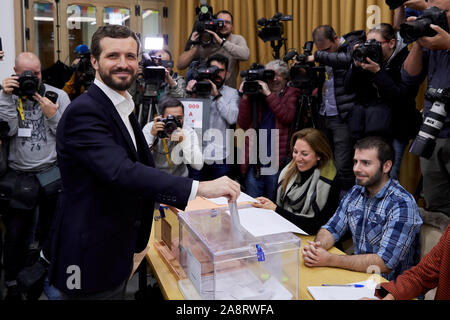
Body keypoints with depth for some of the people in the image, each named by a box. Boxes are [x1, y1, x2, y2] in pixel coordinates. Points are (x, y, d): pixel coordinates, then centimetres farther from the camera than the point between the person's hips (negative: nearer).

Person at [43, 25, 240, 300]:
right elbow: (121, 172, -34)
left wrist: (169, 196, 9)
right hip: (91, 262, -9)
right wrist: (199, 188, -38)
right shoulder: (84, 112, -22)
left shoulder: (122, 107, 9)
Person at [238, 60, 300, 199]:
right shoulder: (257, 94, 11)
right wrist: (245, 97, -4)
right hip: (254, 159, 2)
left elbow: (288, 117, -13)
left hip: (277, 159, -2)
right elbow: (243, 124, 4)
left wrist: (269, 94, -13)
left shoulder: (292, 94, 7)